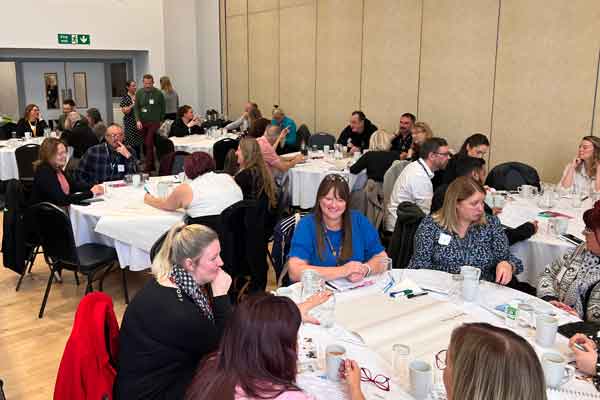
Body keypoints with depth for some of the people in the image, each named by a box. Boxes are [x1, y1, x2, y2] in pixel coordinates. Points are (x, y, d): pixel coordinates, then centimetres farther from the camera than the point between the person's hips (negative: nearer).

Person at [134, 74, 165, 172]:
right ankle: (152, 165, 16)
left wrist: (161, 121, 5)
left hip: (154, 122, -4)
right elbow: (136, 107, 4)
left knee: (149, 144, -11)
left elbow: (162, 108, 6)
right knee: (145, 145, 6)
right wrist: (138, 120, -8)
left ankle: (148, 167, -8)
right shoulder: (139, 93, 5)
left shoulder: (158, 93, -2)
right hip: (142, 123, 4)